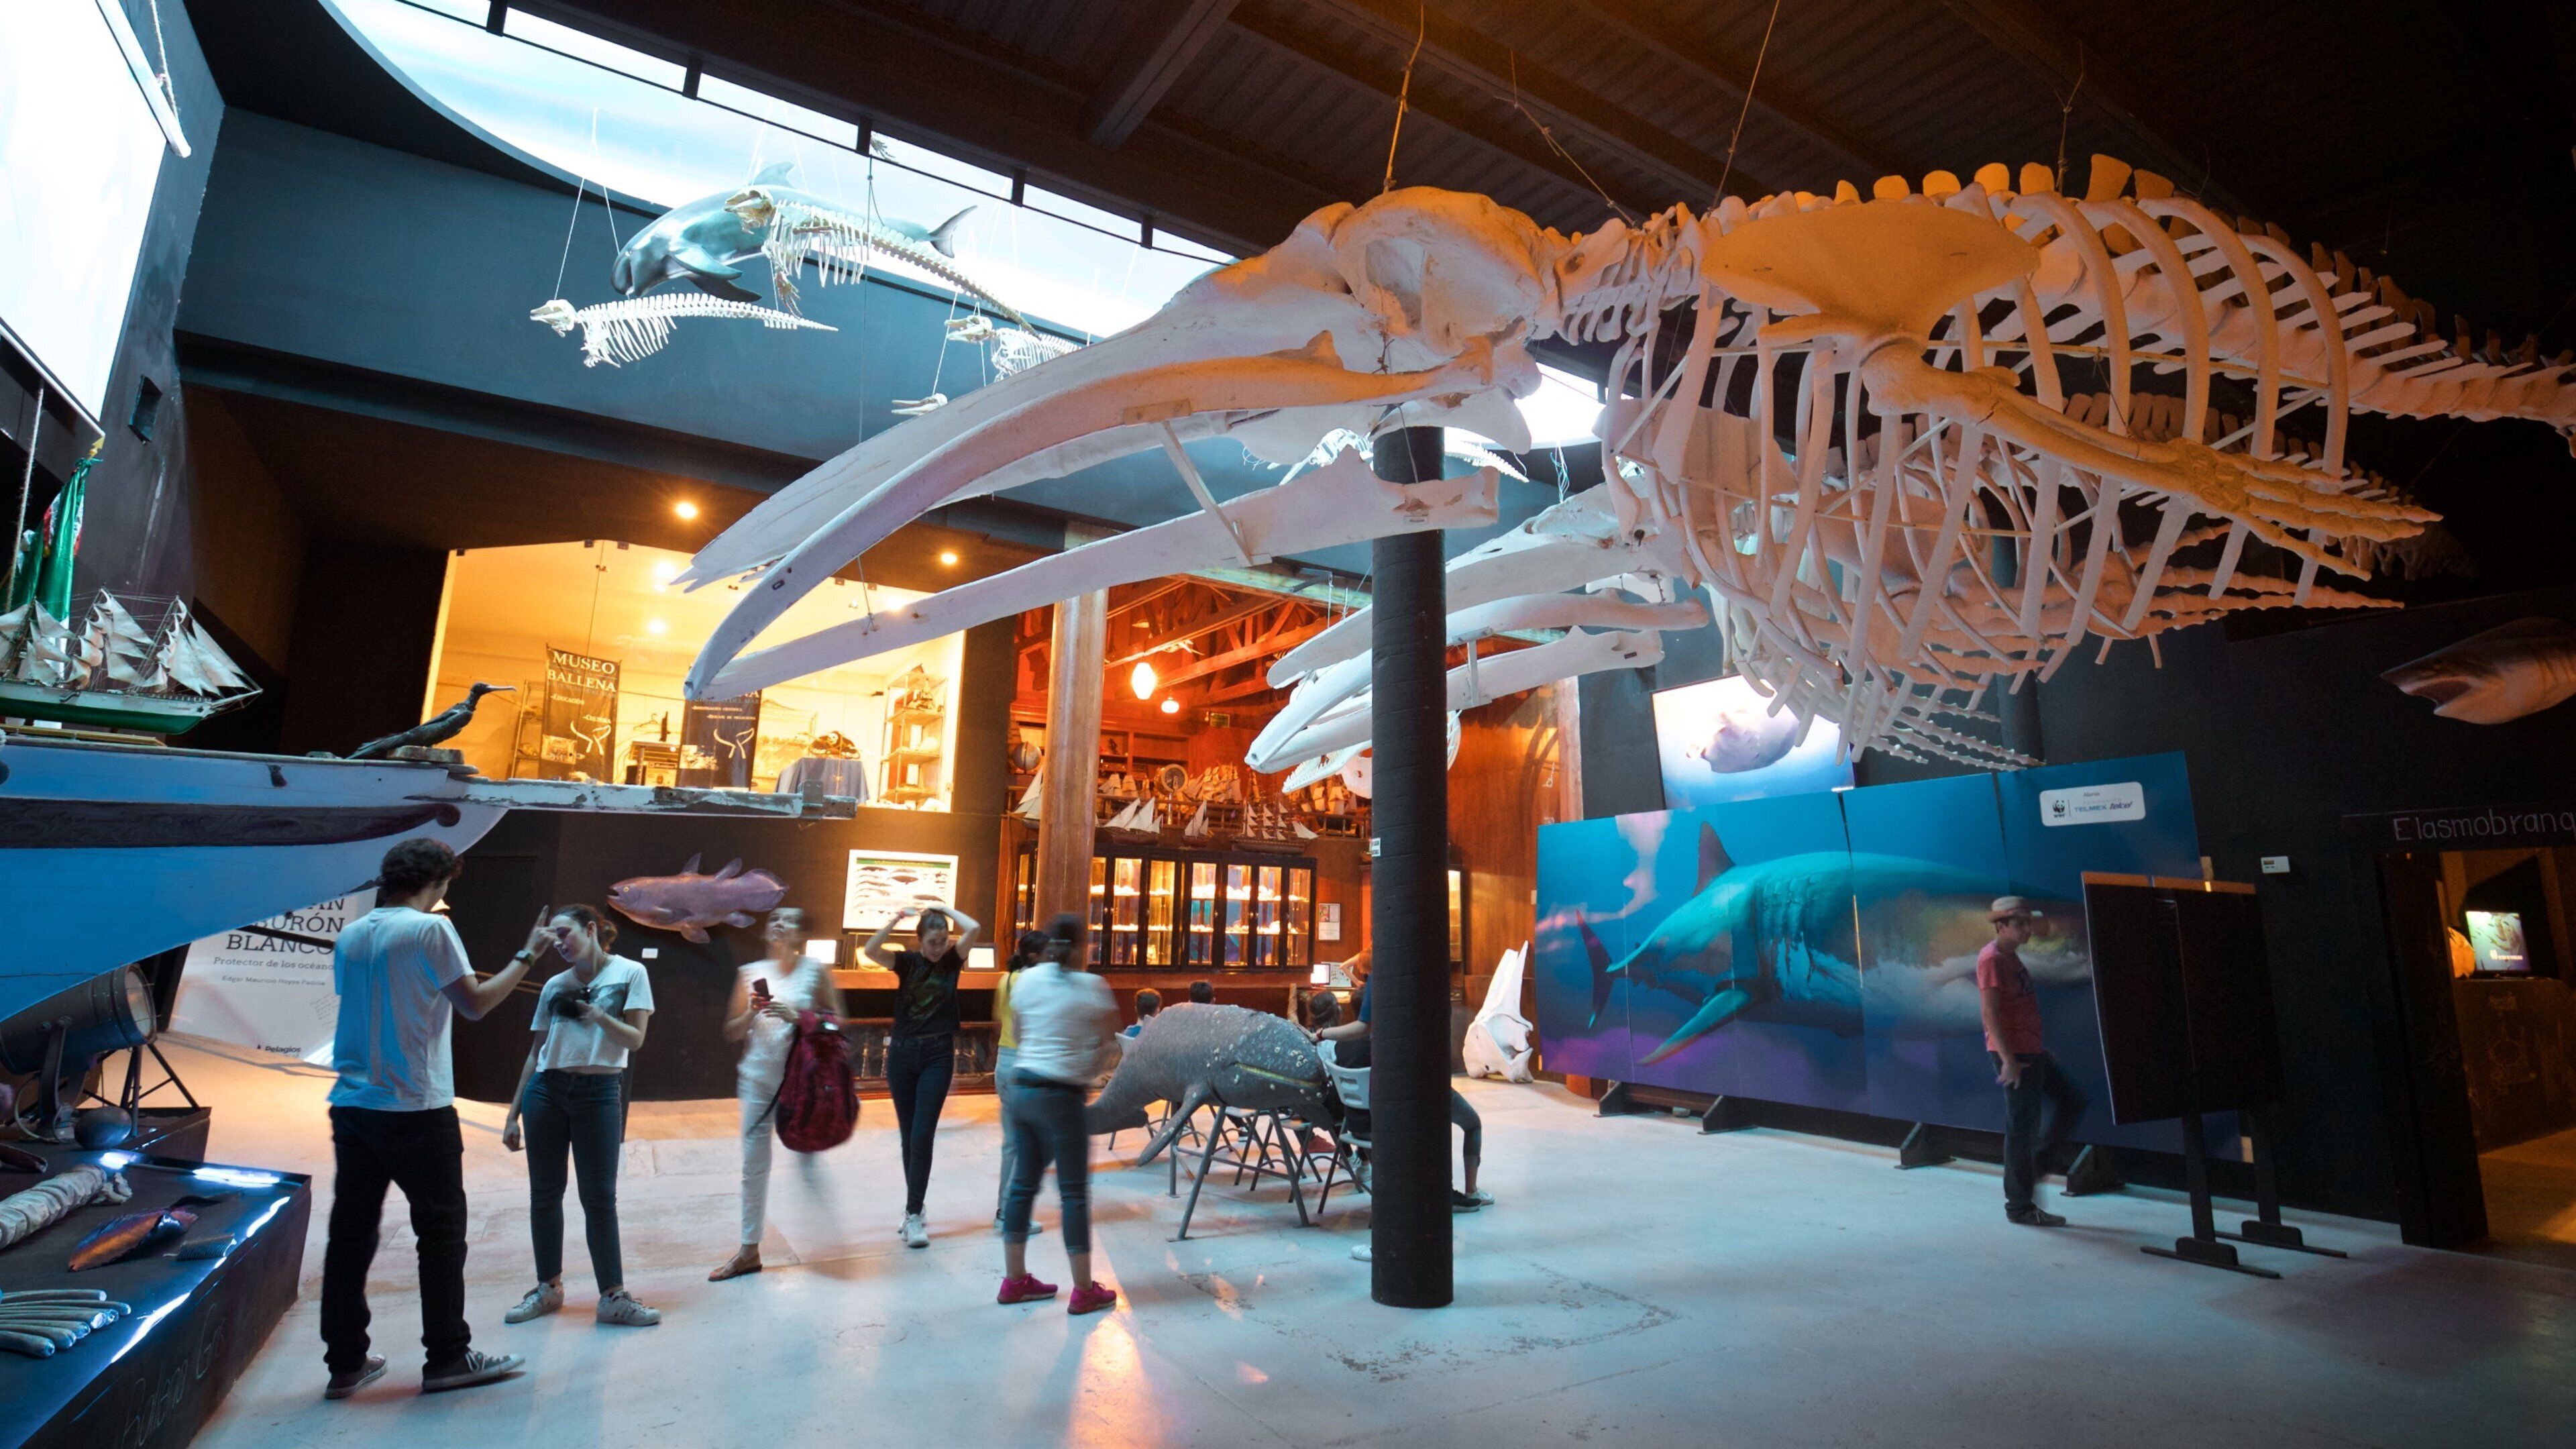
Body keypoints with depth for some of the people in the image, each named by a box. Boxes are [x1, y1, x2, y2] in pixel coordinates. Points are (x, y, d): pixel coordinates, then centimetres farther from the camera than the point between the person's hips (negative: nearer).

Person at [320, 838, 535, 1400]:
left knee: (351, 1235, 11)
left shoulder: (351, 936, 8)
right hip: (417, 1109, -7)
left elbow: (365, 1005, 21)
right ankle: (447, 1358, 10)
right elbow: (475, 1004, -10)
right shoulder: (431, 929, -12)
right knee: (441, 1232, 3)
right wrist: (526, 956, -1)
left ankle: (345, 1363, 18)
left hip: (352, 1106, 7)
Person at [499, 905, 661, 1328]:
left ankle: (613, 1297, 6)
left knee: (599, 1197, -1)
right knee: (545, 1194, 8)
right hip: (546, 1091, 4)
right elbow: (535, 1053, 14)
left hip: (599, 1093, -3)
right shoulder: (555, 986, 10)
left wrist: (600, 1017, -22)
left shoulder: (630, 973, -1)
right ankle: (549, 1288, 24)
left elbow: (635, 1040, -5)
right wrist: (514, 1113, 12)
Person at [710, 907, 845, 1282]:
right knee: (754, 1165, 8)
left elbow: (836, 1020, -4)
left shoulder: (815, 970, -2)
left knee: (807, 1159, 3)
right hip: (758, 1078, 3)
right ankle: (749, 1251, 20)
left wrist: (796, 1015, -16)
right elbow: (731, 1032, 11)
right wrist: (752, 1012, -8)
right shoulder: (751, 973, 6)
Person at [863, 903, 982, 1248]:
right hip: (902, 1054, 2)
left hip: (938, 1055, -2)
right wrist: (896, 919, -20)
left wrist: (946, 909, -4)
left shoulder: (952, 961, 0)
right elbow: (870, 950, -15)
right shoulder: (907, 962, 1)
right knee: (908, 1136, 10)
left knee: (922, 1136, -8)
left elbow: (974, 929, -16)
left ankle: (914, 1215, -4)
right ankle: (914, 1208, 24)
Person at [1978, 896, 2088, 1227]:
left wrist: (2041, 1048, 21)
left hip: (2032, 1051, 10)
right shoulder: (1992, 959, -15)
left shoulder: (2011, 957, 15)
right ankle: (2020, 1206, 7)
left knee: (2072, 1102, 16)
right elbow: (1989, 1013, -21)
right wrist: (2008, 1059, -24)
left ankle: (2035, 1162, 23)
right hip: (2015, 1055, -10)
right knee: (2021, 1128, -2)